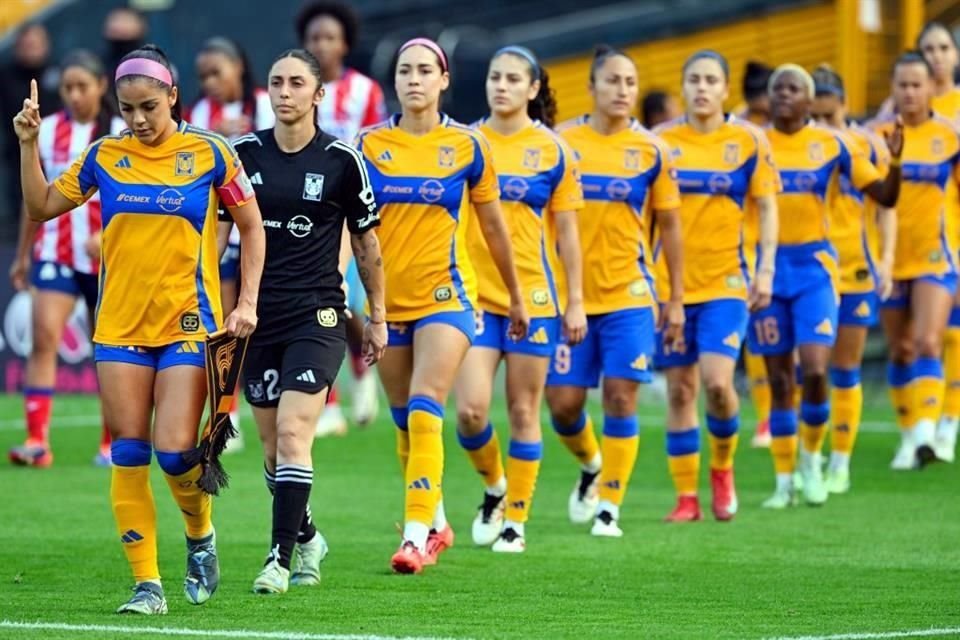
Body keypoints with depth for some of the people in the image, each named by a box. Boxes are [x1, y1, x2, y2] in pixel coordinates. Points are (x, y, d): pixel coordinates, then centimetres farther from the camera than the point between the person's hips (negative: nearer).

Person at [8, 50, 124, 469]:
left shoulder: (121, 135, -3)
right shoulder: (45, 132, 5)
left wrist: (109, 234, -26)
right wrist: (22, 256, 15)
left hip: (107, 257, -1)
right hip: (55, 254, 1)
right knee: (44, 335, -16)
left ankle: (112, 443, 21)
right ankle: (37, 441, -21)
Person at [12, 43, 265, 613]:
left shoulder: (209, 153, -2)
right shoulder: (104, 156, 5)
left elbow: (253, 227, 6)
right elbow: (41, 206, 12)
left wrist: (248, 303, -2)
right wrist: (29, 144, 0)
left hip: (189, 325, -3)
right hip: (121, 326, 3)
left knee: (175, 451, -11)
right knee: (128, 453, -2)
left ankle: (201, 536, 19)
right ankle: (147, 584, 3)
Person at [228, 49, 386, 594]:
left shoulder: (342, 160, -3)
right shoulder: (244, 154, 3)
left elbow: (367, 242, 6)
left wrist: (378, 317, 7)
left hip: (318, 315, -3)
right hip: (256, 317, 3)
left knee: (292, 435, -16)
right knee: (273, 448, 8)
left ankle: (281, 557, -13)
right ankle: (306, 537, 31)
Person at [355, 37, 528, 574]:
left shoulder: (468, 146, -1)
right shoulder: (369, 145, 2)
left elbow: (493, 226, 9)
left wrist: (517, 297, 15)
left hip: (445, 294, -3)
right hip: (388, 301, 3)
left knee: (424, 411, -17)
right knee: (406, 423, 10)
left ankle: (417, 535, -20)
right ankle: (436, 522, 28)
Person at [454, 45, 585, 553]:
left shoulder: (552, 151, 1)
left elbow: (567, 233, 5)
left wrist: (575, 301, 1)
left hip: (532, 296, -1)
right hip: (473, 295, 1)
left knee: (523, 412, 3)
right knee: (470, 410, -10)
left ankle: (515, 520, 14)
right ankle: (493, 486, 18)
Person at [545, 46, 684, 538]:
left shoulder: (651, 151, 1)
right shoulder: (561, 142, 1)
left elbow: (669, 225, 7)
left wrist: (676, 299, 5)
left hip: (629, 295, -1)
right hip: (570, 293, 1)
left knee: (620, 399, -6)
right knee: (562, 401, -1)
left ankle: (608, 507, 5)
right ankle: (591, 466, 30)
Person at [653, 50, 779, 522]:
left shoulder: (748, 142, 0)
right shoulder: (660, 141, 3)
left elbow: (767, 209, 2)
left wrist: (765, 270, -7)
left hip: (726, 280, -2)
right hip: (669, 283, 2)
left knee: (717, 381, -17)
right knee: (679, 391, 3)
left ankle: (722, 468, 10)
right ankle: (686, 496, 11)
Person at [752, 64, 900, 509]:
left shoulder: (831, 146, 0)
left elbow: (885, 196, 0)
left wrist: (895, 162, -17)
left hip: (814, 265, -1)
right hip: (768, 267, 1)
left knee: (814, 371, -15)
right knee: (779, 379, 4)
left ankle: (811, 460, 9)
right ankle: (784, 481, 14)